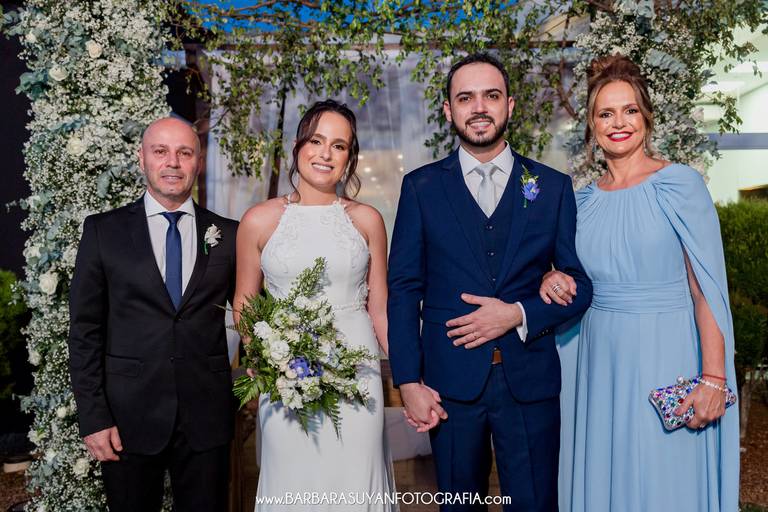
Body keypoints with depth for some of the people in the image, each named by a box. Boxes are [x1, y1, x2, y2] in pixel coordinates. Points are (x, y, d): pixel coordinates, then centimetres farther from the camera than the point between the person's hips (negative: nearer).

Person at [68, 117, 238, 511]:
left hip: (207, 415, 1)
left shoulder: (228, 234, 2)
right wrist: (93, 416, -6)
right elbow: (85, 329, -1)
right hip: (129, 416, -1)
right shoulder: (103, 230, 0)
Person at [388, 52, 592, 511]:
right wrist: (409, 382, -7)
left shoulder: (553, 186, 3)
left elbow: (583, 284, 4)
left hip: (530, 382, 0)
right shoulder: (421, 187, 2)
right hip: (450, 382, 0)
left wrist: (518, 314, -13)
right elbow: (404, 290, 0)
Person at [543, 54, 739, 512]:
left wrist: (713, 378, -16)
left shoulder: (680, 183, -7)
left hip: (666, 356, -4)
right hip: (601, 359, 5)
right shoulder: (586, 198, 7)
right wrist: (556, 283, -4)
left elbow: (708, 287, -11)